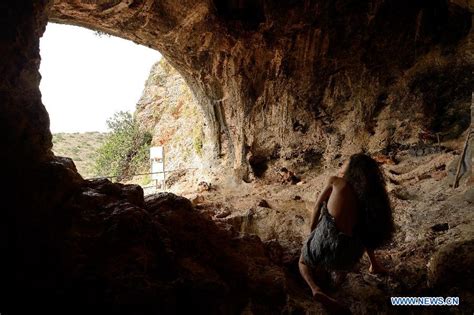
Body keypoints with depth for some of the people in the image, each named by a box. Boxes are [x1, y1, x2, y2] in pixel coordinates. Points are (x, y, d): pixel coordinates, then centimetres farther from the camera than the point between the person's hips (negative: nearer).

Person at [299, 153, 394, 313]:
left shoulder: (335, 181, 2)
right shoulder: (367, 195, 13)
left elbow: (318, 206, 7)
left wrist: (312, 232, 19)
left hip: (325, 238, -4)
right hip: (350, 255, 4)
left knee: (303, 262, 26)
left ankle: (316, 290, -4)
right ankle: (374, 264, 30)